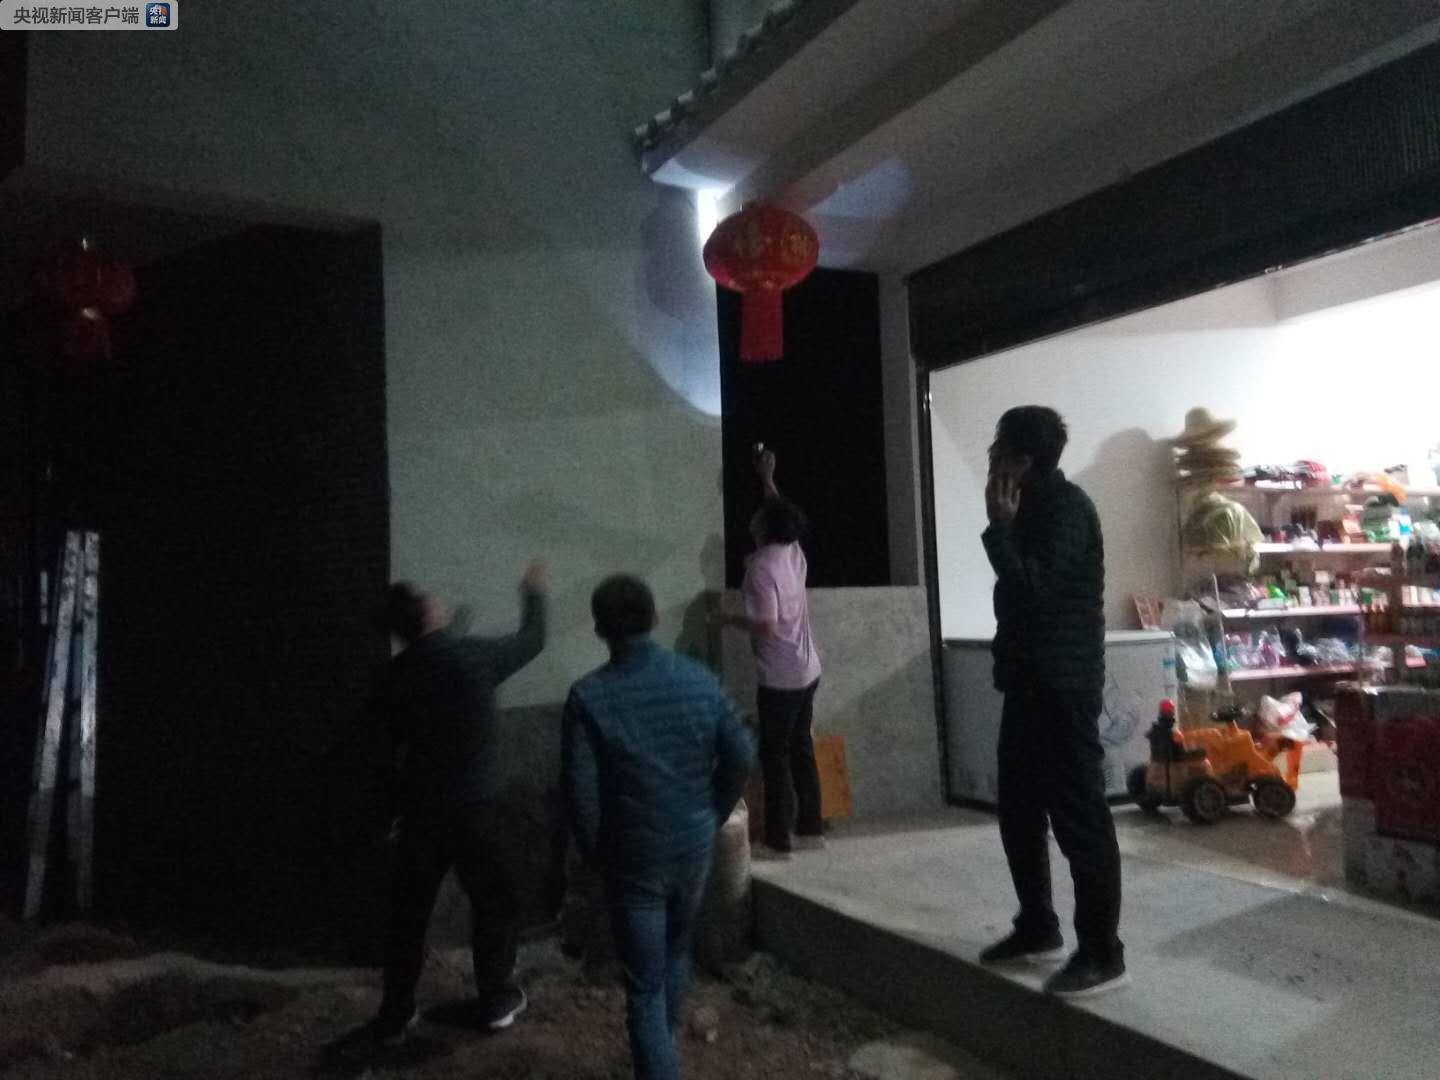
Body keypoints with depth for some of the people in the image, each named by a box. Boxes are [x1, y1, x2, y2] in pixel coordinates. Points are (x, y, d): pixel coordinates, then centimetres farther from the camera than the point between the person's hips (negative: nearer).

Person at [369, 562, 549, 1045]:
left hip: (419, 808, 4)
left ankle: (395, 1017, 23)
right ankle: (497, 1001, 26)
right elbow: (531, 641, 5)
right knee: (493, 902, 15)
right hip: (475, 806, -4)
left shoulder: (393, 677, -1)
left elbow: (397, 740, 12)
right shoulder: (473, 655, -13)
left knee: (408, 911, 14)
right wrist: (534, 592, 22)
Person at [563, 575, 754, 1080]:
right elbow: (741, 757, -3)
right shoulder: (699, 679, -6)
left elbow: (582, 789, -16)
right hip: (694, 846, 5)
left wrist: (594, 851, 0)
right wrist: (712, 816, 11)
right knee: (676, 953, 28)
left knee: (644, 987, 8)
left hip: (633, 858, -4)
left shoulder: (589, 695, -16)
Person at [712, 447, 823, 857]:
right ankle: (810, 828, 22)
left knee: (775, 755, 0)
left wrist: (728, 618, -9)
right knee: (800, 750, 15)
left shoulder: (761, 566, -19)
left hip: (780, 678, -8)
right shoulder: (794, 553, 5)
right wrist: (767, 479, 35)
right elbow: (783, 515, 27)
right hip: (807, 671, 8)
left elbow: (766, 626, -25)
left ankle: (779, 838, 5)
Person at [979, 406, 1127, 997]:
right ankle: (1038, 927, 28)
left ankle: (1102, 953, 6)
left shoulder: (1067, 507, -14)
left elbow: (1036, 589, -24)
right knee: (1019, 810, 15)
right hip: (1029, 682, 10)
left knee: (1078, 816, -4)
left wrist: (1000, 526, -19)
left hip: (1063, 687, -10)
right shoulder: (1035, 506, 15)